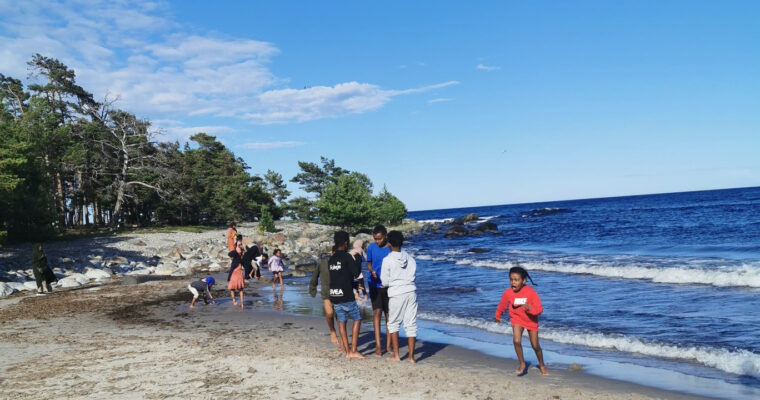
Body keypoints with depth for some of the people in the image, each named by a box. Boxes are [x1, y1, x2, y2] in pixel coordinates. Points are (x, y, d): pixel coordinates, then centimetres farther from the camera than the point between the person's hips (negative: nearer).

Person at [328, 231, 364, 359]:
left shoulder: (331, 259, 13)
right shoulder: (346, 256, -11)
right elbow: (356, 273, -11)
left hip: (334, 295, 7)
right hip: (346, 295, -7)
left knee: (341, 322, 9)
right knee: (357, 319, 4)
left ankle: (347, 350, 13)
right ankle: (353, 350, 0)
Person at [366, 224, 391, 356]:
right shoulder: (371, 247, 0)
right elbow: (368, 264, 9)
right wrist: (372, 271, -13)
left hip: (388, 286, 0)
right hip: (375, 285, 0)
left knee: (389, 314, 6)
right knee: (377, 312, -8)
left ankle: (388, 345, 17)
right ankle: (378, 346, -6)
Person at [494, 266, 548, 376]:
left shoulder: (531, 292, -25)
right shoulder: (508, 292, -17)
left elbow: (539, 309, -24)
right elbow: (502, 306, 2)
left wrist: (530, 309, -43)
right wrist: (498, 316, 17)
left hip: (531, 320, -1)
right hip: (517, 319, 1)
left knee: (535, 346, 7)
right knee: (516, 341, -21)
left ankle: (542, 365, 35)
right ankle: (522, 364, 2)